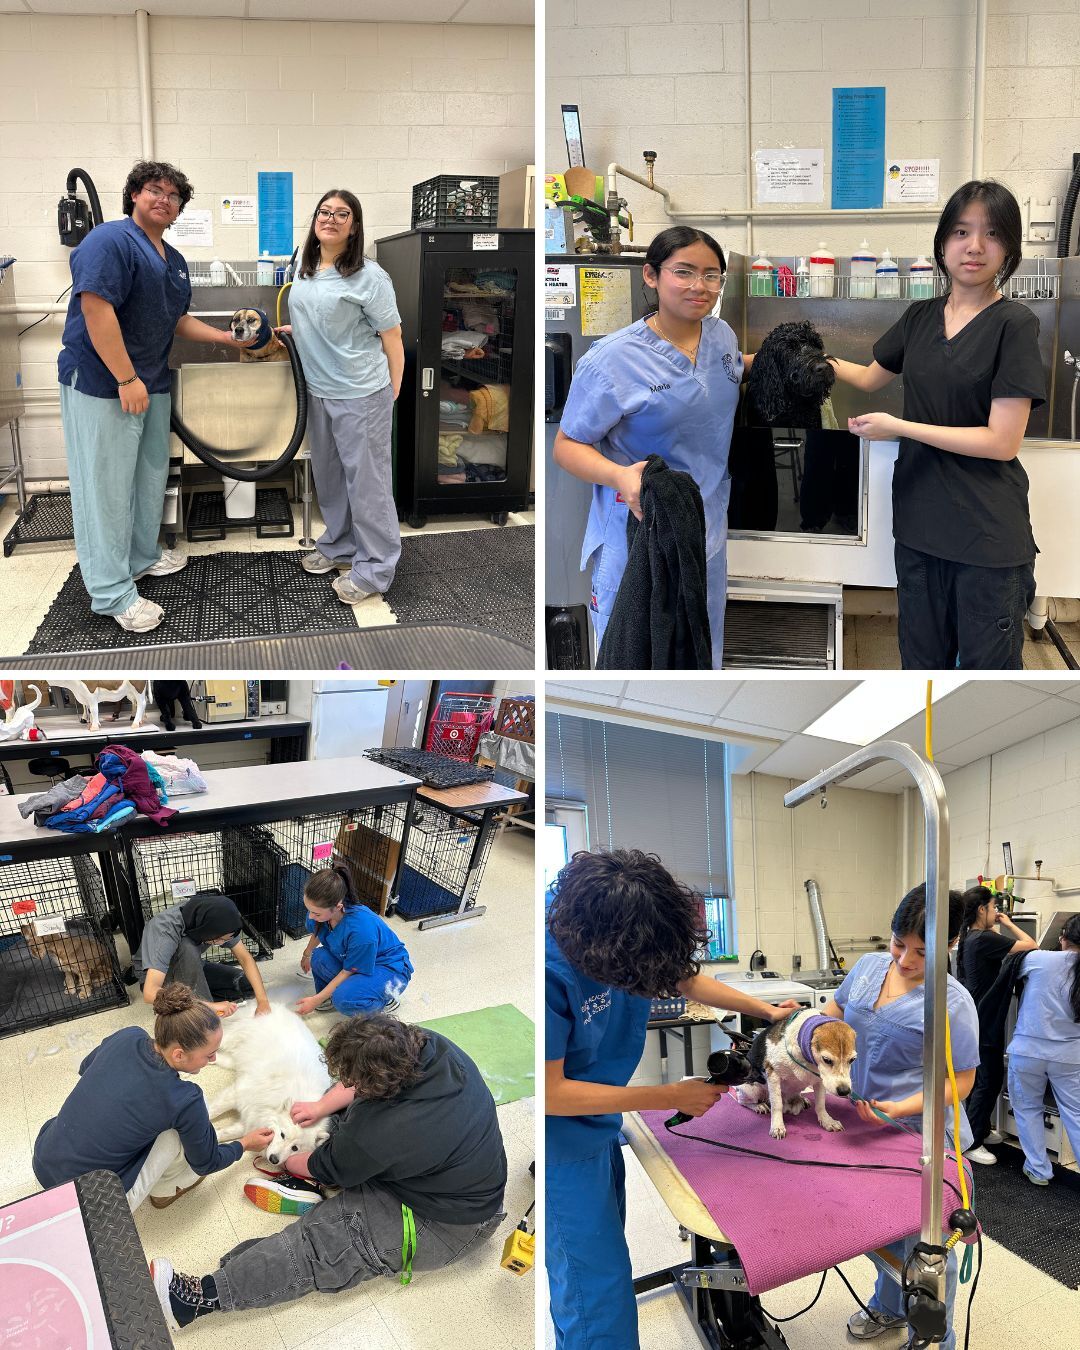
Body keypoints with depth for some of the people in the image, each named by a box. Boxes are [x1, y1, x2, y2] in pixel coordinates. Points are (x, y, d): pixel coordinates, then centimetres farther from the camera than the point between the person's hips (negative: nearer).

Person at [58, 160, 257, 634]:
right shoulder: (110, 240, -14)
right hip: (102, 383, -9)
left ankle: (142, 556, 39)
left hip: (151, 384, 10)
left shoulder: (174, 260, 16)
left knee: (150, 475, 20)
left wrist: (225, 337, 10)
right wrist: (126, 379, -24)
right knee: (108, 485, -5)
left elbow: (177, 320, 23)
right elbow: (96, 308, -23)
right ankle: (112, 593, 0)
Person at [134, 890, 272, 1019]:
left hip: (191, 969, 6)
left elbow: (245, 958, -14)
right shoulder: (165, 931, -38)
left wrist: (263, 1002, -28)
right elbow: (150, 993, -47)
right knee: (187, 947, -36)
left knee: (249, 982, -12)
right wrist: (208, 1005, -50)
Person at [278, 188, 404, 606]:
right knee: (327, 474, 19)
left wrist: (392, 395, -8)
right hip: (317, 391, 8)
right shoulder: (305, 269, 9)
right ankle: (339, 547, 36)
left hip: (360, 395, -8)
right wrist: (290, 331, 9)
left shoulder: (368, 276, -14)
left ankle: (374, 569, 8)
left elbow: (391, 338, -11)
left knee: (366, 480, -1)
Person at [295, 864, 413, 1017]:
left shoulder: (361, 930, -38)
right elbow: (317, 933, 10)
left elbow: (349, 971, -22)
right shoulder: (322, 911, -18)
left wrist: (316, 1000, -14)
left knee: (344, 999, -32)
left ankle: (386, 1000, -4)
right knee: (318, 956, -21)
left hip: (391, 970, -7)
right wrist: (307, 954, 30)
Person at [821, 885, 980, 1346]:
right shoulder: (868, 966, -4)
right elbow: (834, 1011, 13)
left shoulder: (953, 1002, -21)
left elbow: (961, 1080, -16)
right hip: (867, 1129, 6)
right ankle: (889, 1307, 50)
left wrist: (904, 1108, -27)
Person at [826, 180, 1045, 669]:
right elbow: (870, 377, 24)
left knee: (988, 665, 4)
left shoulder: (1013, 325, -10)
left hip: (988, 531, -5)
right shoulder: (920, 317, 7)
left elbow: (1003, 441, -16)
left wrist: (898, 427, -16)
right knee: (922, 661, 15)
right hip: (920, 519, 5)